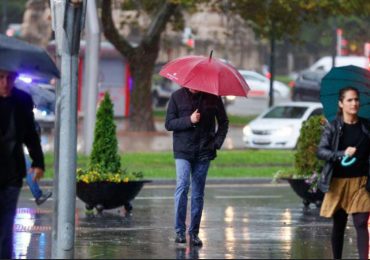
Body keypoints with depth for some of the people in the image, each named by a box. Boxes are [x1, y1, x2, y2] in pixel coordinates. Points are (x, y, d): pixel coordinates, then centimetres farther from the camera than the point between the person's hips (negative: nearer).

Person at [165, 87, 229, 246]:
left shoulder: (212, 97, 4)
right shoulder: (177, 97, 2)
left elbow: (223, 122, 14)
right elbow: (169, 124, -1)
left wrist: (217, 142, 0)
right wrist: (189, 120, -16)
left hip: (204, 152, 2)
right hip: (183, 151, -1)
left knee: (198, 194, 4)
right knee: (182, 186, -17)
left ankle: (194, 233, 10)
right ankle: (180, 231, -13)